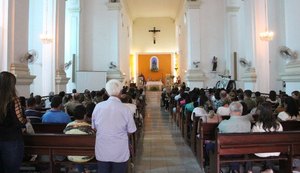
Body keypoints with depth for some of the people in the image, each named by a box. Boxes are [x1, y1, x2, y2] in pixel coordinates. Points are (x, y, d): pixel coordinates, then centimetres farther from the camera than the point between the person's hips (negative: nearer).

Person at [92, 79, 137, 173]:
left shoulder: (98, 106, -8)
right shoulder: (125, 109, -16)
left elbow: (94, 128, 5)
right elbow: (131, 131, -6)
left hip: (101, 151, 3)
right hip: (120, 152, -2)